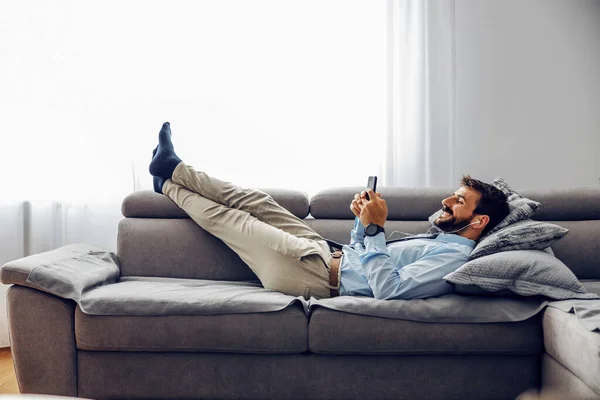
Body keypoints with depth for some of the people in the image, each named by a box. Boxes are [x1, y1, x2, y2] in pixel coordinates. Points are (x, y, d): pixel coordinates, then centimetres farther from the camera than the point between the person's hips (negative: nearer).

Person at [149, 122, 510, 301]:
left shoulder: (454, 257, -17)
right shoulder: (439, 238, 13)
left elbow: (388, 290, -31)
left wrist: (375, 228, -27)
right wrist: (365, 219, -1)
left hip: (319, 277, -8)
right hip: (331, 255, 8)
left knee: (225, 216, 2)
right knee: (255, 200, 9)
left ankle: (168, 184, 28)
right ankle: (174, 169, 28)